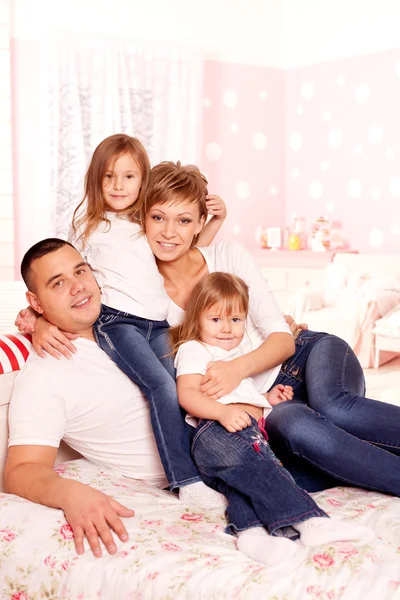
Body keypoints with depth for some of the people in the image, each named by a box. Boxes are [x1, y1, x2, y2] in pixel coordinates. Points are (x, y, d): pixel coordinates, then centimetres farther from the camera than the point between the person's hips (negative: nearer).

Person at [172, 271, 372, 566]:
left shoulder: (238, 353, 41)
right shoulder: (193, 350, 13)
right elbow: (187, 394, -4)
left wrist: (268, 398, 29)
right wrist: (223, 411, -22)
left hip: (254, 430, 8)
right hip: (217, 431, -7)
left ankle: (250, 529, -51)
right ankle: (309, 521, -46)